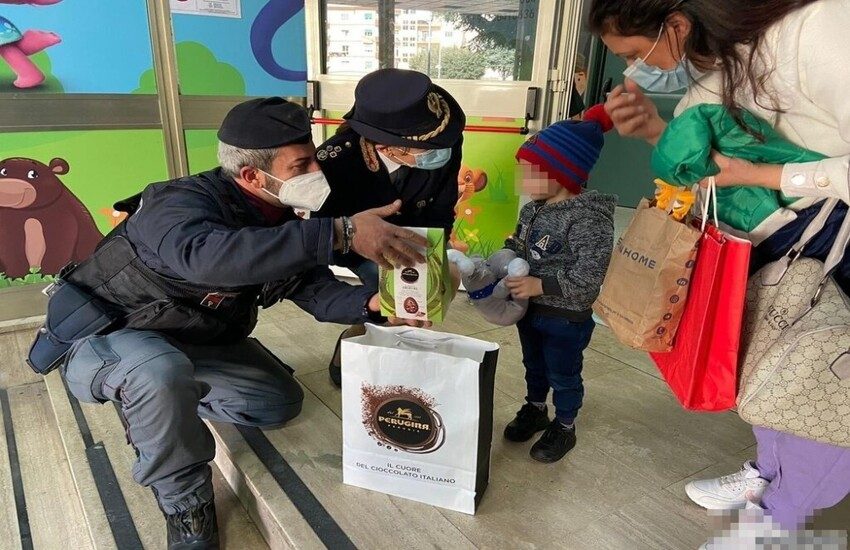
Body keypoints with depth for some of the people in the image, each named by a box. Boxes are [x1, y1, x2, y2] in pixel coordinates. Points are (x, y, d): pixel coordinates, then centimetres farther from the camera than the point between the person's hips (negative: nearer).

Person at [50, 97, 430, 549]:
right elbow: (209, 255, -56)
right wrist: (341, 233, -60)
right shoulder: (183, 205, -33)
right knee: (162, 372, -40)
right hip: (106, 338, -7)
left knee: (281, 401, 6)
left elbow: (316, 288, -10)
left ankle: (150, 408, 25)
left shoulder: (277, 217, -8)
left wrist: (372, 303, -31)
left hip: (192, 339, 8)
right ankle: (186, 505, -13)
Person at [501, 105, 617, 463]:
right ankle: (535, 410, 50)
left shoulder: (588, 219, -26)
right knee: (534, 365, 26)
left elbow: (589, 278, -29)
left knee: (564, 375, 14)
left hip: (566, 318, -7)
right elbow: (517, 247, 14)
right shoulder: (532, 210, -1)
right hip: (530, 310, 8)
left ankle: (564, 428, 37)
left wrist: (540, 285, -31)